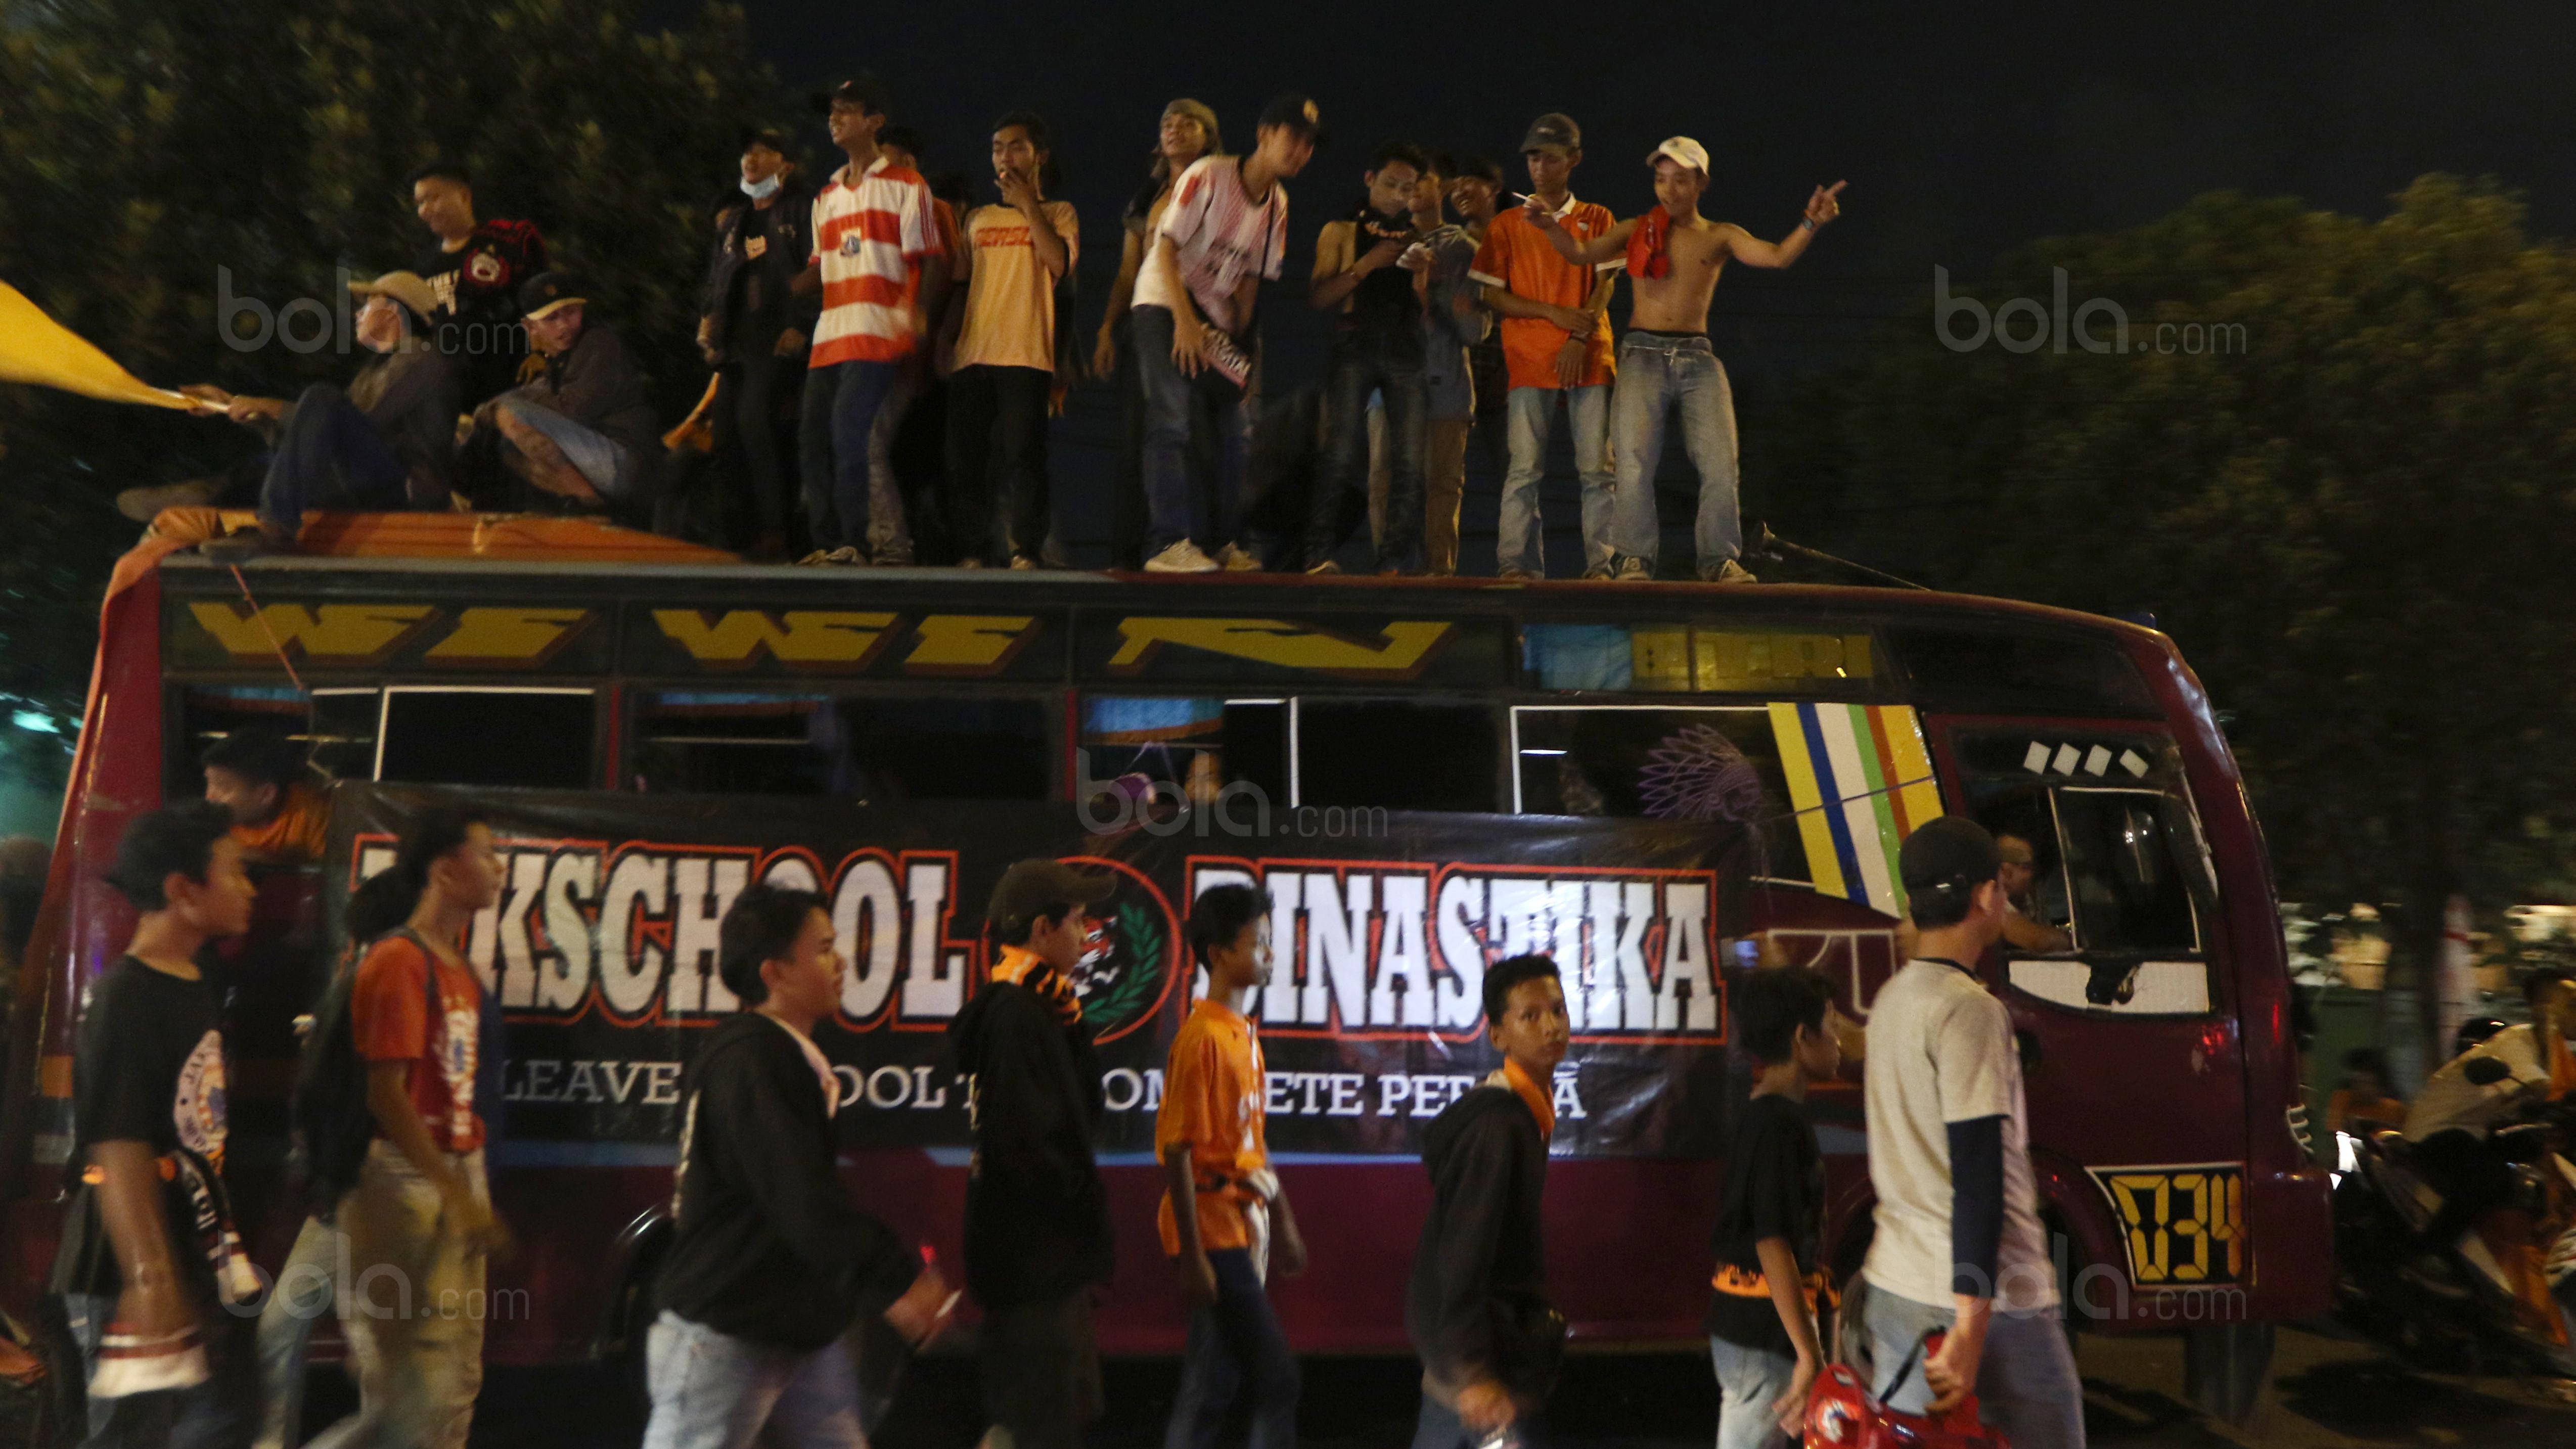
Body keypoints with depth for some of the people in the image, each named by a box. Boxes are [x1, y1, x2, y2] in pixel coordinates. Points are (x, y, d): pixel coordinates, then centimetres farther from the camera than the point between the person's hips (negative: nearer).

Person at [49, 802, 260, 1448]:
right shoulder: (125, 1001, -19)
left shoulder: (200, 989, 9)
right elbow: (119, 1156, -23)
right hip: (136, 1280, -9)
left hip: (202, 1266, 9)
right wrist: (150, 1283, -26)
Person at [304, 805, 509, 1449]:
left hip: (457, 1178, 9)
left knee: (457, 1380, 11)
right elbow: (387, 1095, -18)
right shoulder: (398, 962, -12)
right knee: (406, 1392, -6)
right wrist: (457, 1195, -21)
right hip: (405, 1181, -9)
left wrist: (474, 1192, 11)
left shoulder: (460, 969, 14)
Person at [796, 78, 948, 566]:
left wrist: (919, 317, -16)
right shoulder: (827, 195, 21)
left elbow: (932, 260, -4)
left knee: (850, 429, -18)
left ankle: (855, 543, -13)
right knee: (814, 436, 3)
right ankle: (827, 542, 10)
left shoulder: (906, 185, 2)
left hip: (879, 333, -7)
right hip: (830, 335, 7)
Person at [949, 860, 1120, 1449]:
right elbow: (1025, 1145, -25)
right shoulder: (1017, 1017, -20)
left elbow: (1084, 1109, 13)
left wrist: (1071, 1026, 4)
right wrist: (1087, 1203, -13)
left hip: (1045, 1256, 10)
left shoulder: (1027, 1011, 12)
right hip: (1036, 1254, -10)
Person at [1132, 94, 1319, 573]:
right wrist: (1185, 320, -22)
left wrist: (1240, 338, 2)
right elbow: (1167, 249, -16)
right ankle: (1169, 543, -20)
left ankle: (1223, 542, 13)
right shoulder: (1208, 175, -14)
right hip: (1164, 302, -7)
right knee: (1171, 420, -17)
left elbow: (1251, 276, 10)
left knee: (1238, 428, 4)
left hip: (1217, 318, 7)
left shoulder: (1277, 204, 6)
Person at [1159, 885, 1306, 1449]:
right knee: (1276, 1378, -5)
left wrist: (1285, 1223, 19)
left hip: (1246, 1224, 9)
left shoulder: (1246, 1033, 12)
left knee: (1212, 1386, 12)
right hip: (1214, 1229, -9)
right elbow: (1177, 1151, -17)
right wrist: (1192, 1257, -18)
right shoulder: (1203, 1038, -15)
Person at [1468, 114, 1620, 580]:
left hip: (1588, 356, 0)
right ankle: (1517, 563, -5)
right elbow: (1494, 296, 5)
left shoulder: (1596, 218, 13)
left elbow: (1604, 287, 5)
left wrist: (1579, 339, -10)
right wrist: (1554, 314, -7)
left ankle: (1601, 564, -3)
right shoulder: (1507, 225, 11)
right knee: (1524, 467, -6)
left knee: (1596, 467, -4)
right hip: (1529, 358, 0)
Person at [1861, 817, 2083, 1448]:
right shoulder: (1972, 1009, -15)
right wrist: (1971, 1326, -21)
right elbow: (1980, 1177, -20)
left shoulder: (1890, 999, 9)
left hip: (1893, 1288, 8)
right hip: (1985, 1298, -8)